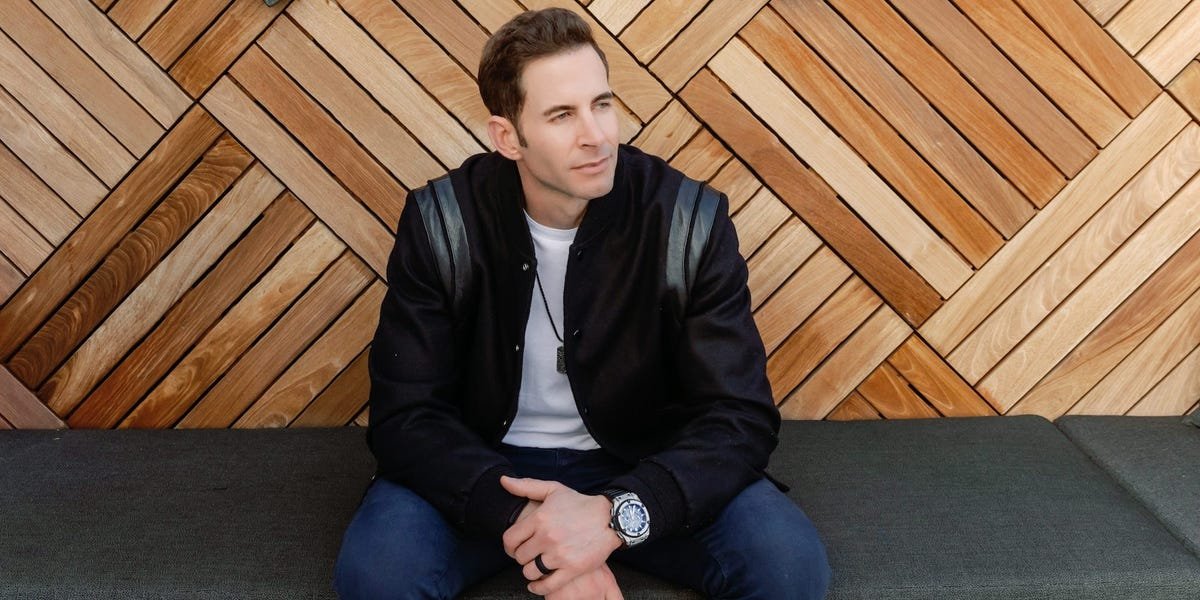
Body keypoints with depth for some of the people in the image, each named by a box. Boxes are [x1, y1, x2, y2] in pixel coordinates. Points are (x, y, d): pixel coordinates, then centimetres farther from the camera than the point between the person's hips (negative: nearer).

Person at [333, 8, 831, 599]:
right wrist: (519, 517, -31)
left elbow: (740, 416, -15)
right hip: (489, 468, 0)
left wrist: (619, 514, -32)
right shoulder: (440, 223, -13)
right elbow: (406, 414, -13)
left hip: (640, 469, 1)